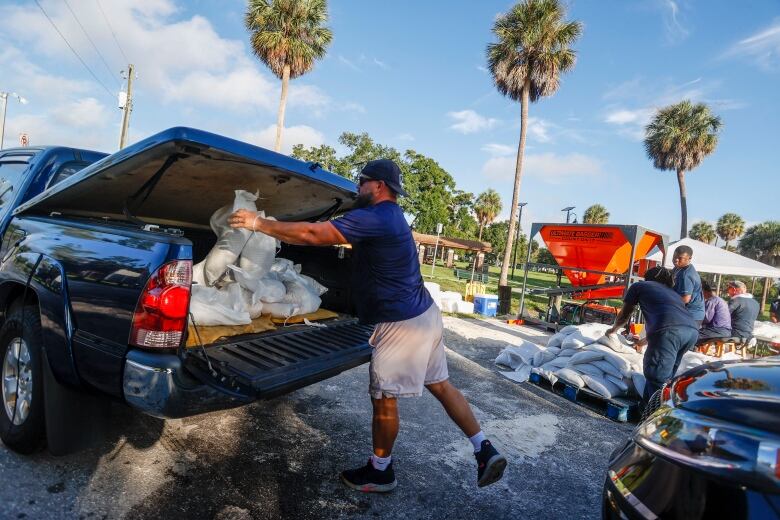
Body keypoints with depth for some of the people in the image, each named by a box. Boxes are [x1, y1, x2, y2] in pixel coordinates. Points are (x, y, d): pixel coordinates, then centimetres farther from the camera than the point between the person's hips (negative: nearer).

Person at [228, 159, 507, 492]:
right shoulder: (389, 216, 14)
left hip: (402, 325, -10)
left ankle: (380, 473, 27)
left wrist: (259, 223, -13)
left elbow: (313, 235, -22)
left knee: (383, 399, 7)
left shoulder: (375, 218, -19)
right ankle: (485, 451, 25)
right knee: (441, 386, 18)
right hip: (423, 314, 10)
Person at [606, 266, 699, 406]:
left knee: (658, 379, 0)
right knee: (664, 376, 21)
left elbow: (623, 316, 34)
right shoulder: (672, 293, 40)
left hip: (670, 330, -7)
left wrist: (613, 329, 55)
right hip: (692, 330, 7)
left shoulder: (639, 286, 25)